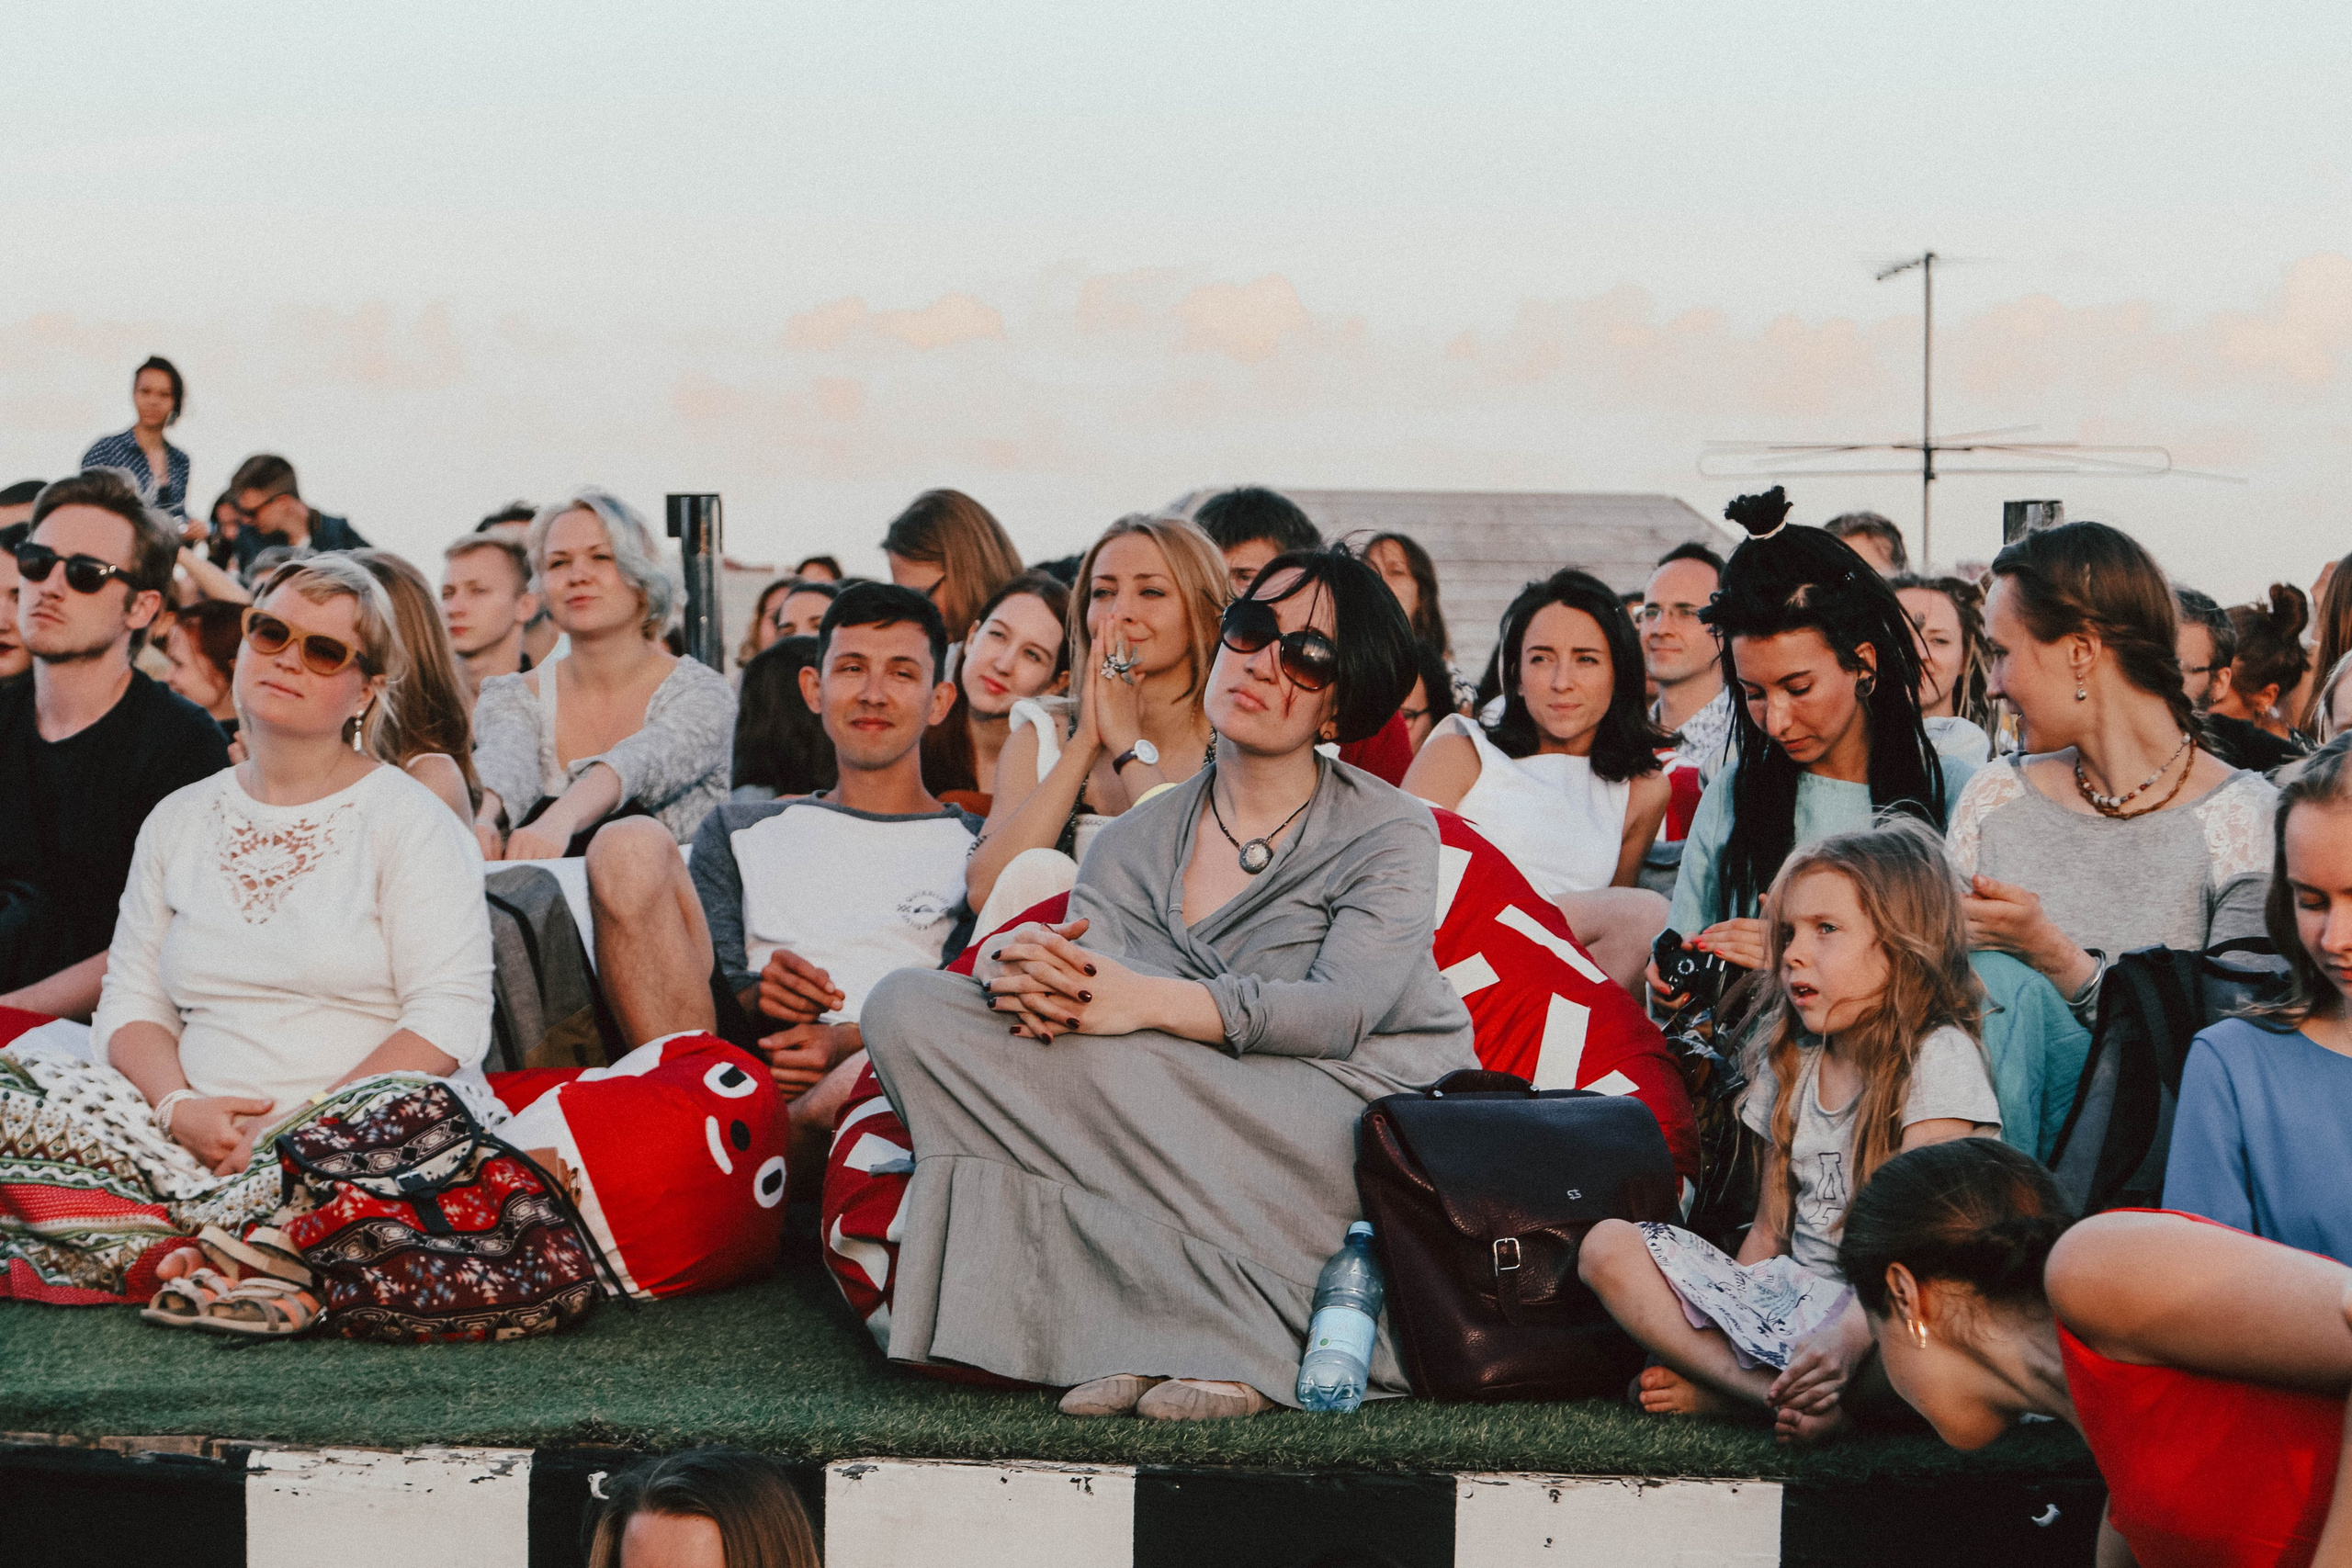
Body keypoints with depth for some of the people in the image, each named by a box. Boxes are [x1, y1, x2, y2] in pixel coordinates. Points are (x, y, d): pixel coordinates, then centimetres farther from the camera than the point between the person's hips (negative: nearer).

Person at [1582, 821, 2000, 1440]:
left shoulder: (1938, 1057, -7)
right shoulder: (1789, 1062, 15)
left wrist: (1848, 1339, -34)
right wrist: (1716, 1322, 1)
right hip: (1785, 1293, 7)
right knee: (1608, 1246, -12)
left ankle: (1723, 1386, -23)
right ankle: (1785, 1397, -22)